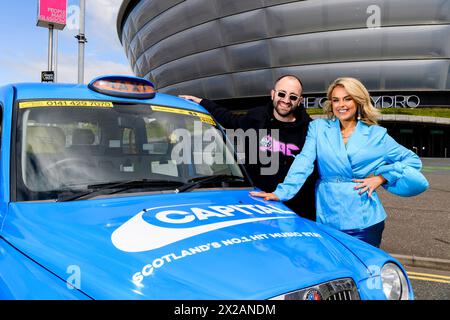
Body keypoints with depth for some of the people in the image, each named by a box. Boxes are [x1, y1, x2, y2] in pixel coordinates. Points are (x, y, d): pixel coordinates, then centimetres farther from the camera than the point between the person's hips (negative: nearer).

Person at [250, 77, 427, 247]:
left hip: (364, 221, 0)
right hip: (327, 219, 0)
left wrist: (381, 178, -3)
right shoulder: (318, 128, 5)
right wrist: (281, 192, -20)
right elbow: (304, 162, -7)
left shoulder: (376, 135, 5)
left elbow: (413, 160, 10)